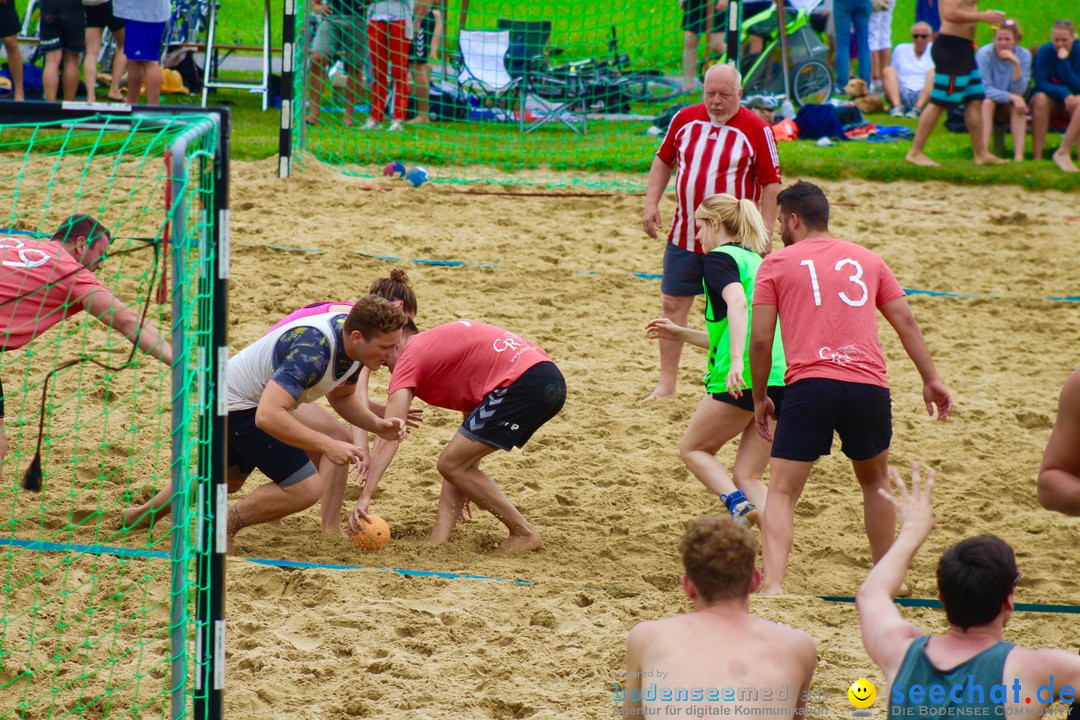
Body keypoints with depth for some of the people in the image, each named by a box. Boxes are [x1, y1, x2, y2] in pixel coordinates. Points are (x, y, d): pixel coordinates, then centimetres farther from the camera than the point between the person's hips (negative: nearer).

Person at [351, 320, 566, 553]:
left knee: (451, 463, -2)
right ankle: (438, 543, 9)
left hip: (524, 383, -10)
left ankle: (525, 534, 5)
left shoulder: (410, 358, 3)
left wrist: (365, 496, -10)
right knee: (459, 462, 16)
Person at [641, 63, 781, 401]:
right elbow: (664, 160, 16)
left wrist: (765, 232, -11)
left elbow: (771, 183, -6)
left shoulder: (756, 129, -9)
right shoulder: (685, 119, 3)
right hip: (684, 235, 4)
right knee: (673, 304, 6)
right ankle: (666, 382, 14)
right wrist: (651, 203, 5)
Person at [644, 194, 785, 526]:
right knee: (747, 476, 11)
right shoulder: (756, 262, 27)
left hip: (746, 378, -7)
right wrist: (679, 333, 36)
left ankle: (739, 506, -13)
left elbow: (737, 302, -21)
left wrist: (736, 360, -31)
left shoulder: (720, 258, 1)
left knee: (693, 448, 12)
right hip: (782, 377, 7)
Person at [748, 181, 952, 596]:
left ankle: (773, 586, -19)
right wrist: (930, 380, 20)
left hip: (809, 385, -3)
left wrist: (759, 398, 14)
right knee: (875, 482, 26)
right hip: (869, 385, 3)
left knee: (781, 493, -1)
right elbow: (905, 321, 16)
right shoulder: (867, 259, 20)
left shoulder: (776, 264, 10)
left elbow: (761, 339, 5)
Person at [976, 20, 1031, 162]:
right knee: (988, 102, -34)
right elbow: (984, 89, -23)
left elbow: (1019, 91, -18)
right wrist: (1012, 97, -33)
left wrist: (1016, 65, -31)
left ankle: (1019, 155, -38)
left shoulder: (1024, 55, -11)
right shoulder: (984, 54, -19)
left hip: (1008, 109, 2)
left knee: (1018, 104, -29)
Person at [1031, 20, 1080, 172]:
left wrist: (1064, 61, -23)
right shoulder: (1045, 51, -7)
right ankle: (1037, 157, -40)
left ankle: (1064, 152, -40)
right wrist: (1064, 93, -31)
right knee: (1040, 98, -35)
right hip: (1050, 104, 0)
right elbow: (1040, 84, -15)